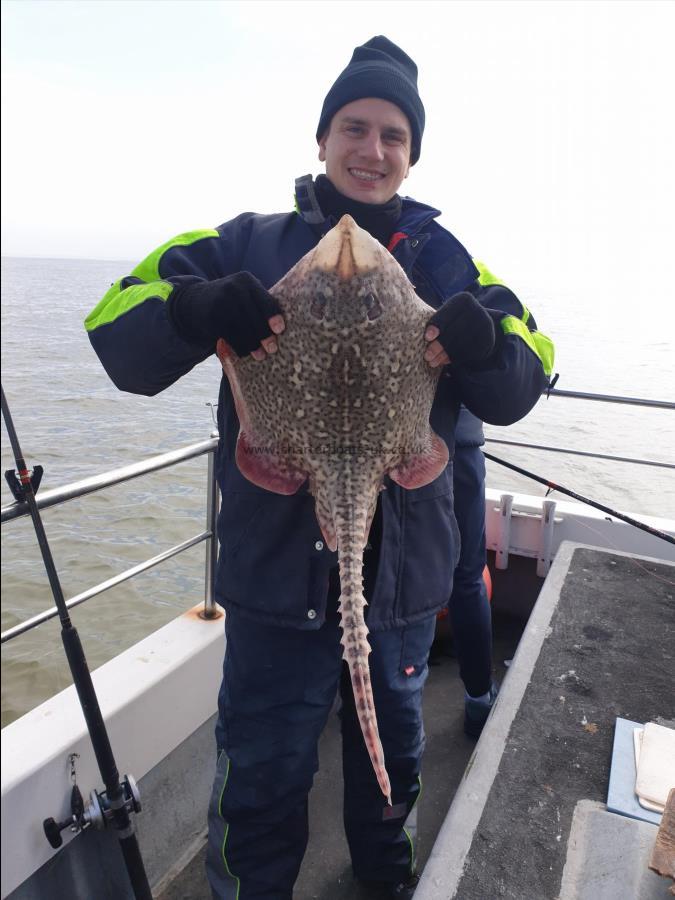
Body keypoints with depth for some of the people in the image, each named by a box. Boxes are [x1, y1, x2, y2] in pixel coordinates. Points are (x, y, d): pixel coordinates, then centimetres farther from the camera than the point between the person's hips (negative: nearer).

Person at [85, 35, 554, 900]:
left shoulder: (444, 261, 4)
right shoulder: (248, 244, 0)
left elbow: (513, 395, 1)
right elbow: (121, 339, -5)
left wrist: (485, 345, -22)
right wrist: (198, 310, -27)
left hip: (402, 566, 3)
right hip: (275, 565, -2)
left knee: (392, 745, 25)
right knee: (263, 772, 14)